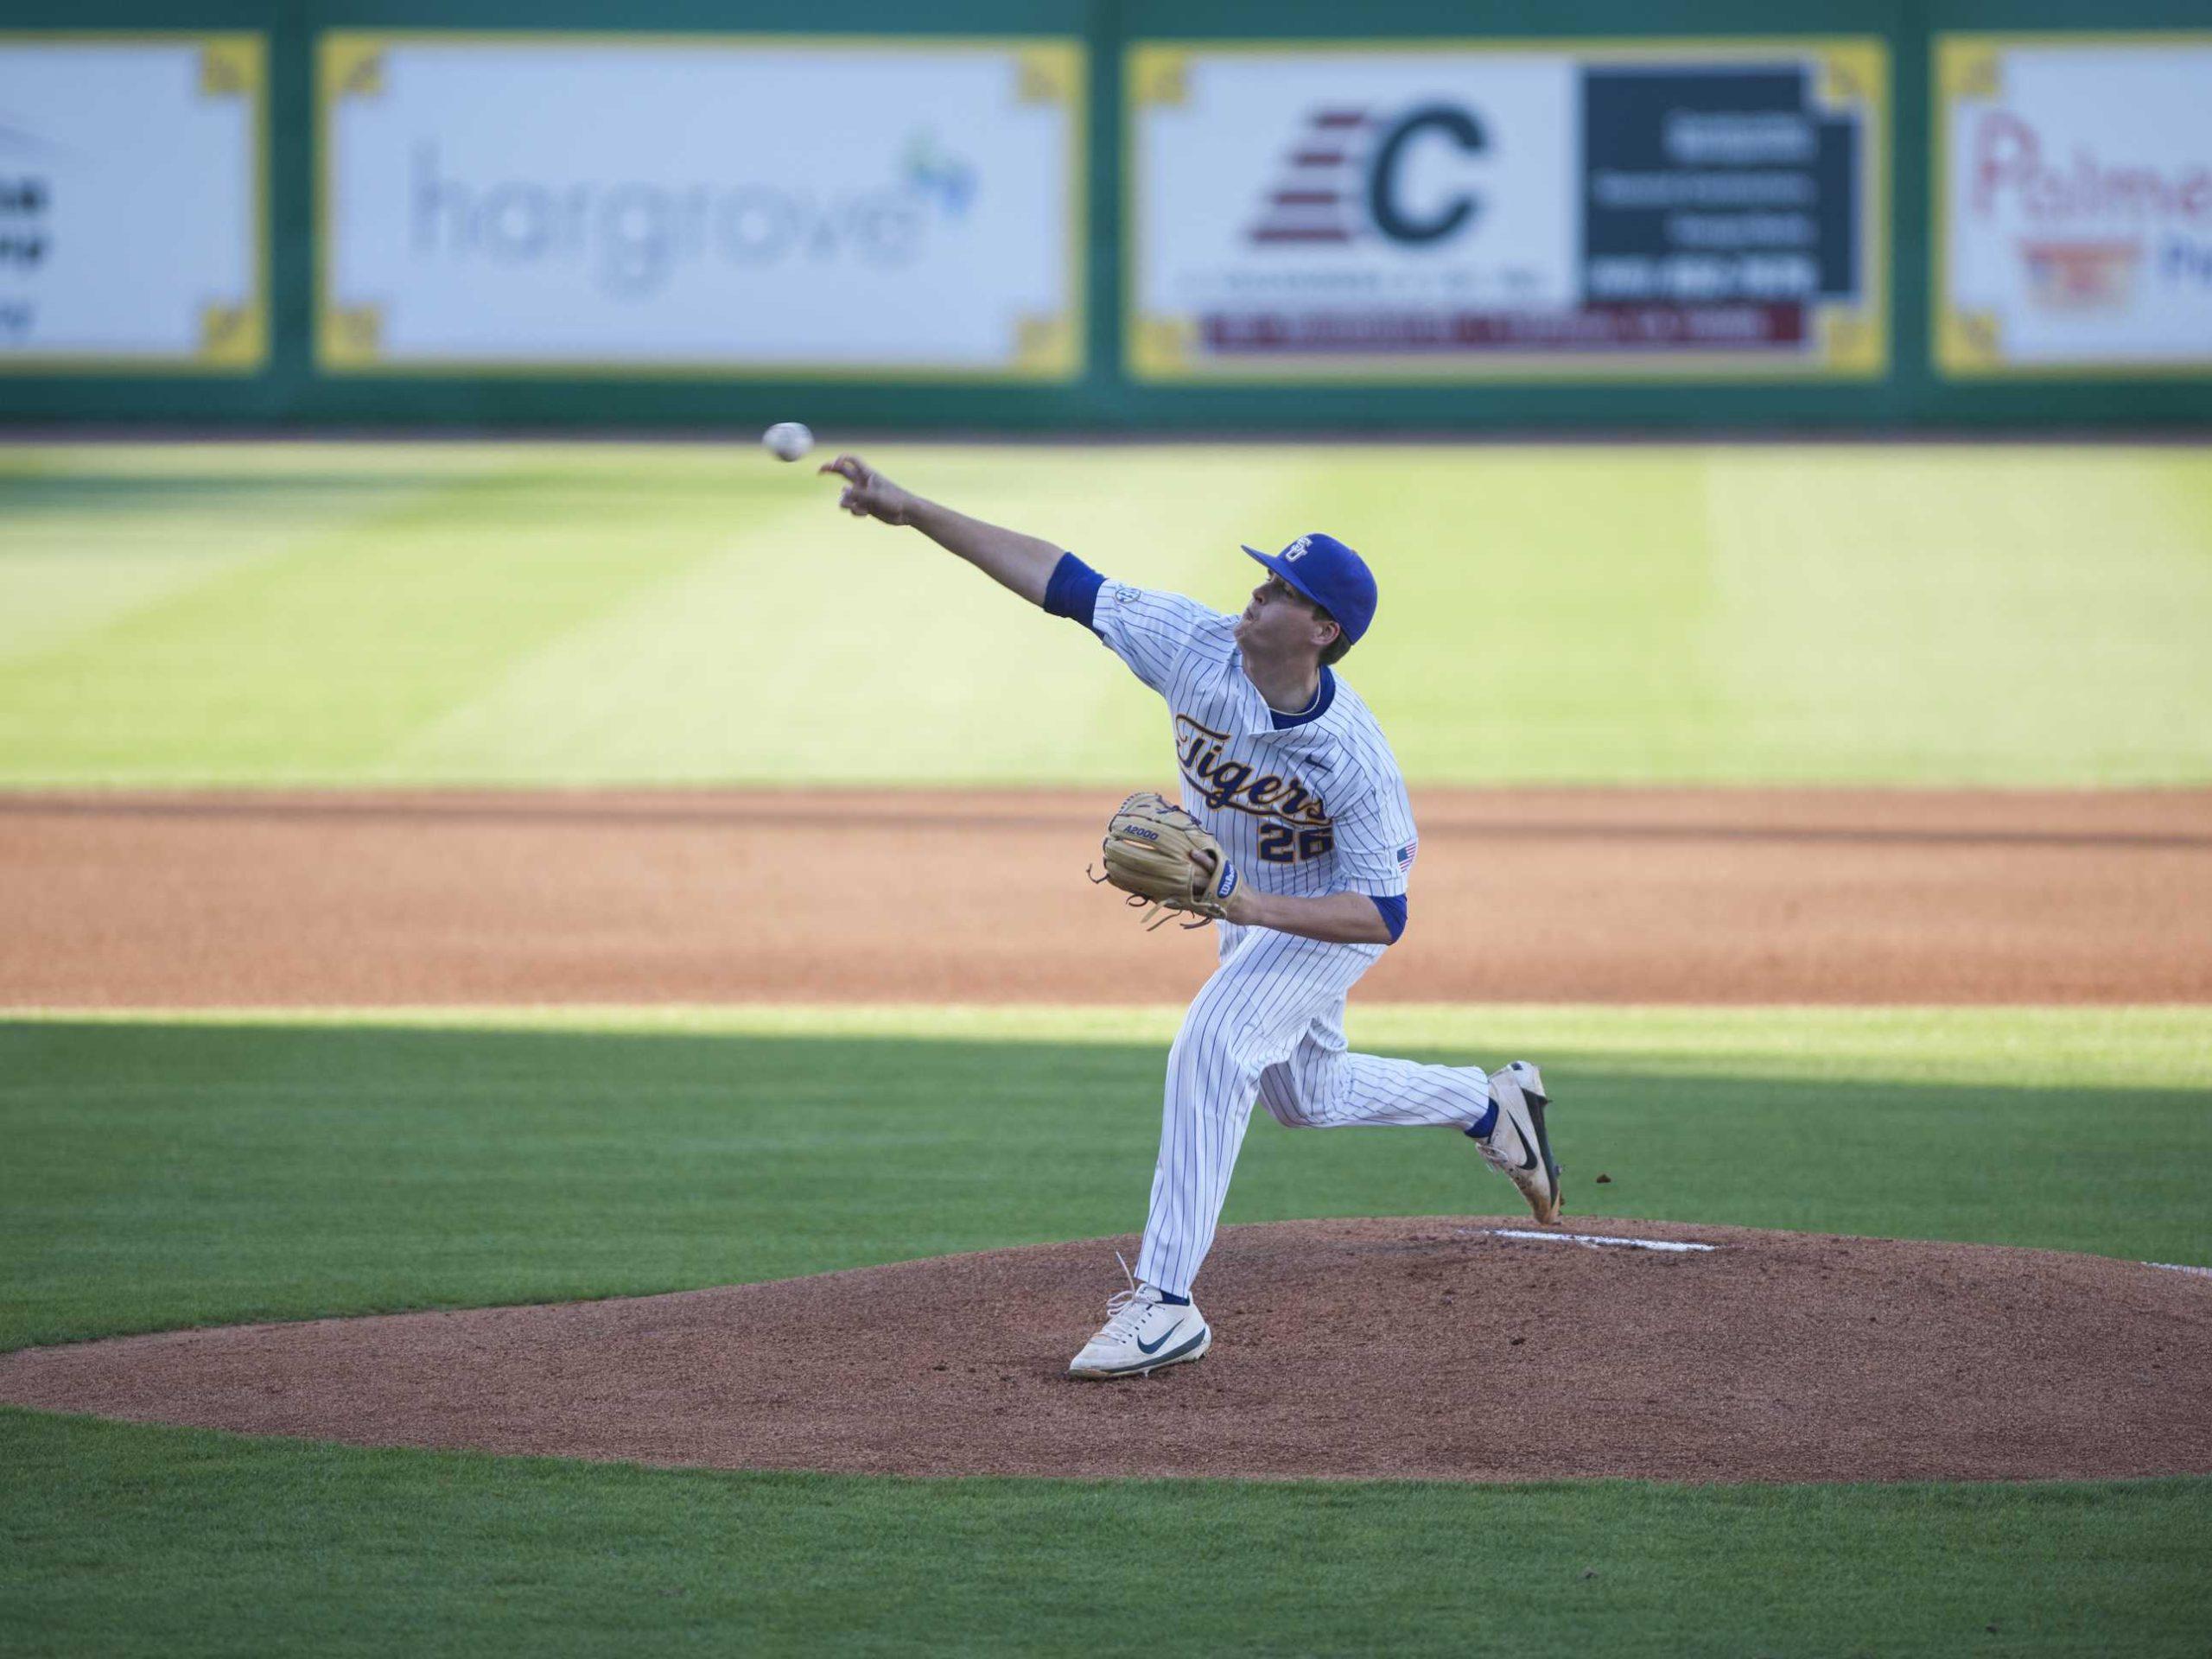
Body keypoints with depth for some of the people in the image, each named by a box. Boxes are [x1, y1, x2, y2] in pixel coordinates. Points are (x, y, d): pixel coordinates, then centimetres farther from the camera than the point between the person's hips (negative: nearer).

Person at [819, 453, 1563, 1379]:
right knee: (1302, 1094, 23)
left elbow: (1381, 917, -33)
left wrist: (1248, 907, -46)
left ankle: (1166, 1302, -28)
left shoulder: (1354, 760, -37)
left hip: (1333, 913, -7)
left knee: (1213, 1044, -28)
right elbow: (1061, 580, -23)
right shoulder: (1197, 645, -26)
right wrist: (914, 513, -28)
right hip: (1247, 903, 7)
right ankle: (1491, 1105, 48)